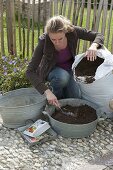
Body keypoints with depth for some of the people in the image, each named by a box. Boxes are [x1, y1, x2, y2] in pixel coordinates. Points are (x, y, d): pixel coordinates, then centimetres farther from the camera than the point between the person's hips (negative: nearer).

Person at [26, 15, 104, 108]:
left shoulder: (73, 31, -27)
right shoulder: (44, 41, -32)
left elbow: (99, 36, -15)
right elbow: (30, 71, -33)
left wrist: (94, 46, -39)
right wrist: (47, 91, -44)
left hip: (69, 69, 3)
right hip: (51, 70, -2)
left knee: (76, 98, -14)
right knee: (62, 77, -36)